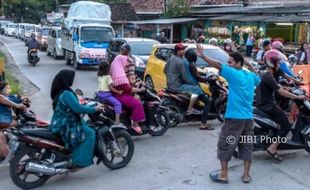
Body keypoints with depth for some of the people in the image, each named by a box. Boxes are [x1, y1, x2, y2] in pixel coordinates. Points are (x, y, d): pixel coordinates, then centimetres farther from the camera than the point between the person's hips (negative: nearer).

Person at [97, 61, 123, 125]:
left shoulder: (99, 76, 13)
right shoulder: (108, 76, -8)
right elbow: (110, 87, -13)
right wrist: (118, 92, -9)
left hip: (99, 94, 8)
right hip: (106, 94, -8)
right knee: (118, 104, -14)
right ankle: (117, 121, -27)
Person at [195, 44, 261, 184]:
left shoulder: (234, 74, -10)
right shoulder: (251, 76, 11)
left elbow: (218, 66, -18)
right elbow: (258, 79, 34)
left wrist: (202, 56, -16)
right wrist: (249, 65, 35)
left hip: (234, 117, -7)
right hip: (248, 118, 7)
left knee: (225, 145, 5)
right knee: (246, 146, 13)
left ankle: (224, 175, 10)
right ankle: (246, 175, 20)